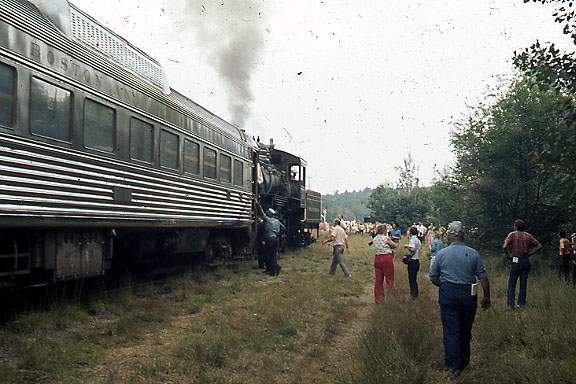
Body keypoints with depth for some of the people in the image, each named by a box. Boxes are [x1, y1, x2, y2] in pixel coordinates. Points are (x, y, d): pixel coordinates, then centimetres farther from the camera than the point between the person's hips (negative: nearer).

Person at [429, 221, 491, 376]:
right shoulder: (473, 253, -4)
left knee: (450, 330, 4)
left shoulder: (441, 253, -4)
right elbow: (483, 277, -3)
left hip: (447, 294, -1)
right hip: (469, 294, 1)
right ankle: (464, 361, 31)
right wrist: (486, 296, 7)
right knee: (466, 330, 16)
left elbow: (433, 277, 2)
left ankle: (453, 366, 6)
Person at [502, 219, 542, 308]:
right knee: (523, 283, 11)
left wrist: (508, 256, -6)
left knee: (512, 283, 2)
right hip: (526, 261, 4)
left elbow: (505, 246, -19)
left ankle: (510, 304, -3)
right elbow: (539, 246, 5)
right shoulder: (528, 236, 5)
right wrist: (529, 253, 7)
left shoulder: (512, 234, -6)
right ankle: (522, 303, 14)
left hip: (516, 261, -4)